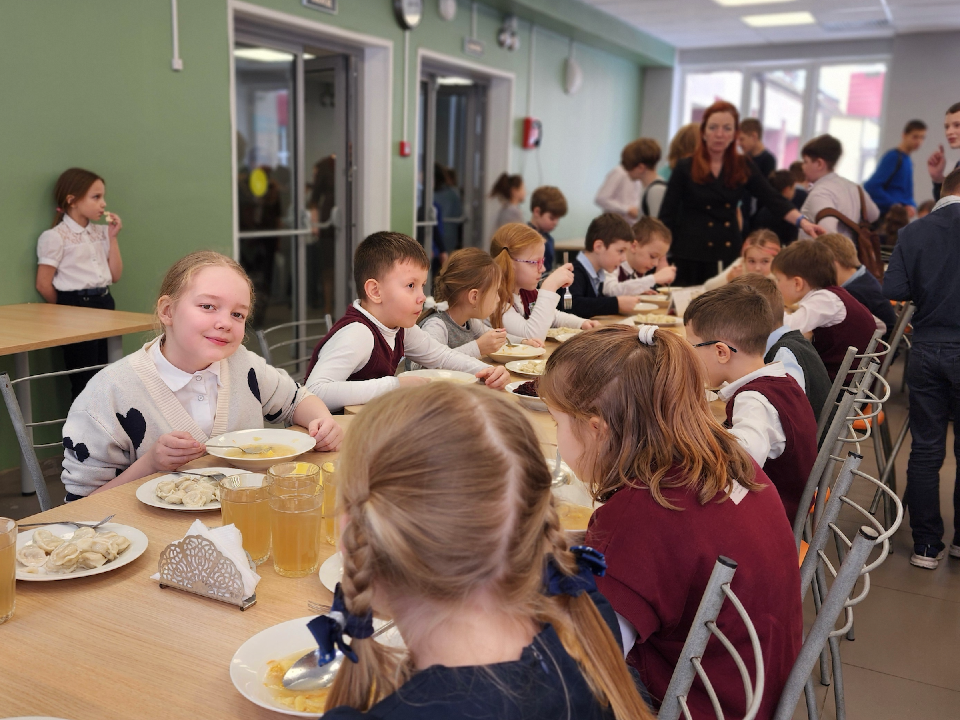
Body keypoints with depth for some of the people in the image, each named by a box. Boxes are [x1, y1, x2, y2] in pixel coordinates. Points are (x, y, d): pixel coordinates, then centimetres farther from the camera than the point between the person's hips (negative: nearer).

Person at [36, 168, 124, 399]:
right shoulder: (56, 237, -9)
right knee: (84, 380, 0)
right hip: (76, 307, -6)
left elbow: (115, 275, 8)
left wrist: (112, 237, 2)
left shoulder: (101, 233, 10)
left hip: (105, 304, 6)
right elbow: (43, 284, -9)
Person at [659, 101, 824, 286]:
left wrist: (802, 221, -17)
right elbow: (667, 216, -3)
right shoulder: (685, 168, -3)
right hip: (692, 257, -3)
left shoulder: (744, 167, 5)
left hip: (730, 256, 3)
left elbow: (772, 198, -1)